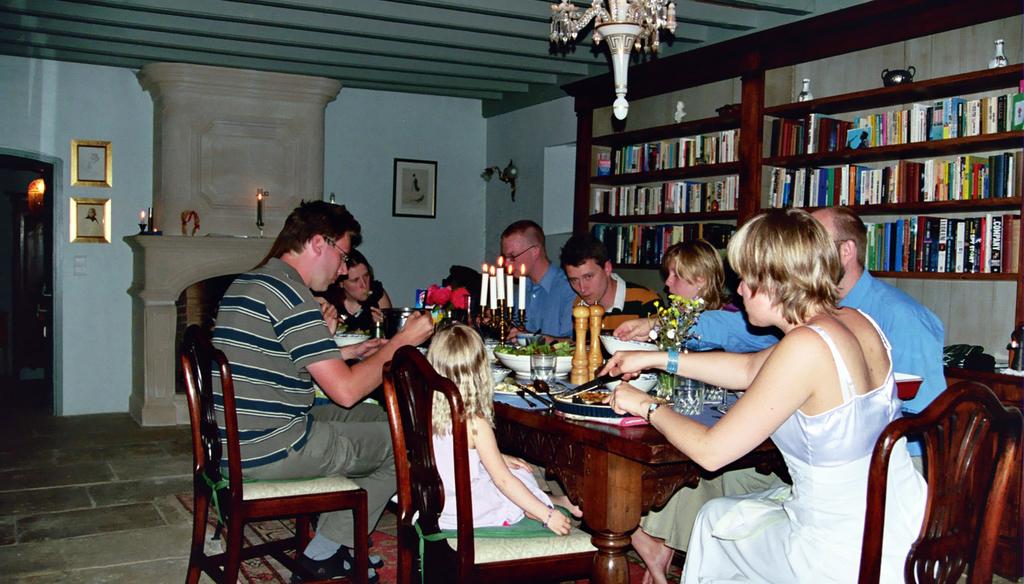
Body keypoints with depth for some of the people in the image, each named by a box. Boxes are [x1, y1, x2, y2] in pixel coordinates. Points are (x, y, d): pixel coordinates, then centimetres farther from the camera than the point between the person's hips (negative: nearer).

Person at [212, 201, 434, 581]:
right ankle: (325, 552, 14)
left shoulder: (247, 283, 14)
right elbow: (346, 390, -20)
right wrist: (403, 341, -9)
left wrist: (349, 352, 16)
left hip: (235, 441, 10)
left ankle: (330, 540, 24)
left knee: (375, 417, 22)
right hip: (270, 452, -10)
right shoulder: (292, 295, -18)